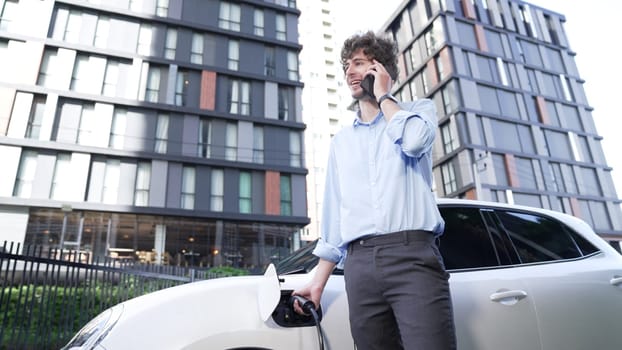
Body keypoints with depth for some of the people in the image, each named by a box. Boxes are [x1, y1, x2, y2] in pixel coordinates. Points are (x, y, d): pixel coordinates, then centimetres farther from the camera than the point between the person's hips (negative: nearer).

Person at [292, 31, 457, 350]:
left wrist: (383, 96, 4)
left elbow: (414, 140, -14)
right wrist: (318, 281, 13)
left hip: (412, 254, -3)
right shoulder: (341, 141, 22)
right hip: (360, 265, 4)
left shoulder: (419, 109, 14)